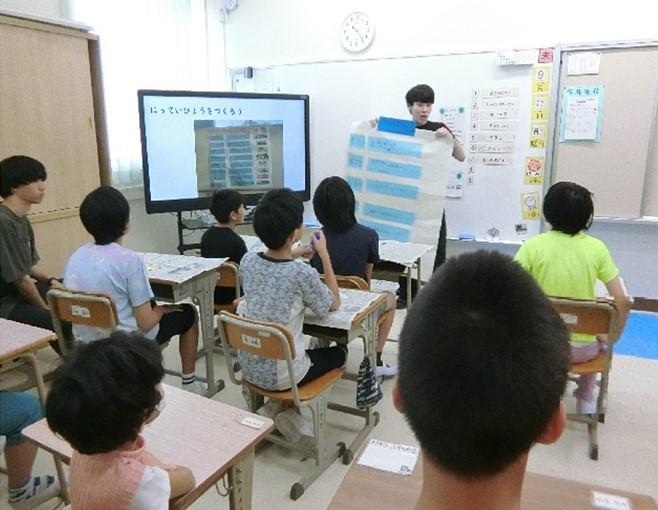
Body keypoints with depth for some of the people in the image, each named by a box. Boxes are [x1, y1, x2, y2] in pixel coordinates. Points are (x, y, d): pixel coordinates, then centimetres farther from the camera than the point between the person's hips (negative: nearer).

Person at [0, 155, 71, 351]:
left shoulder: (21, 220, 7)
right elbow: (21, 279, -20)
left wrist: (50, 280, -3)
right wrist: (47, 310, -9)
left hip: (20, 291, 11)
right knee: (67, 324, -26)